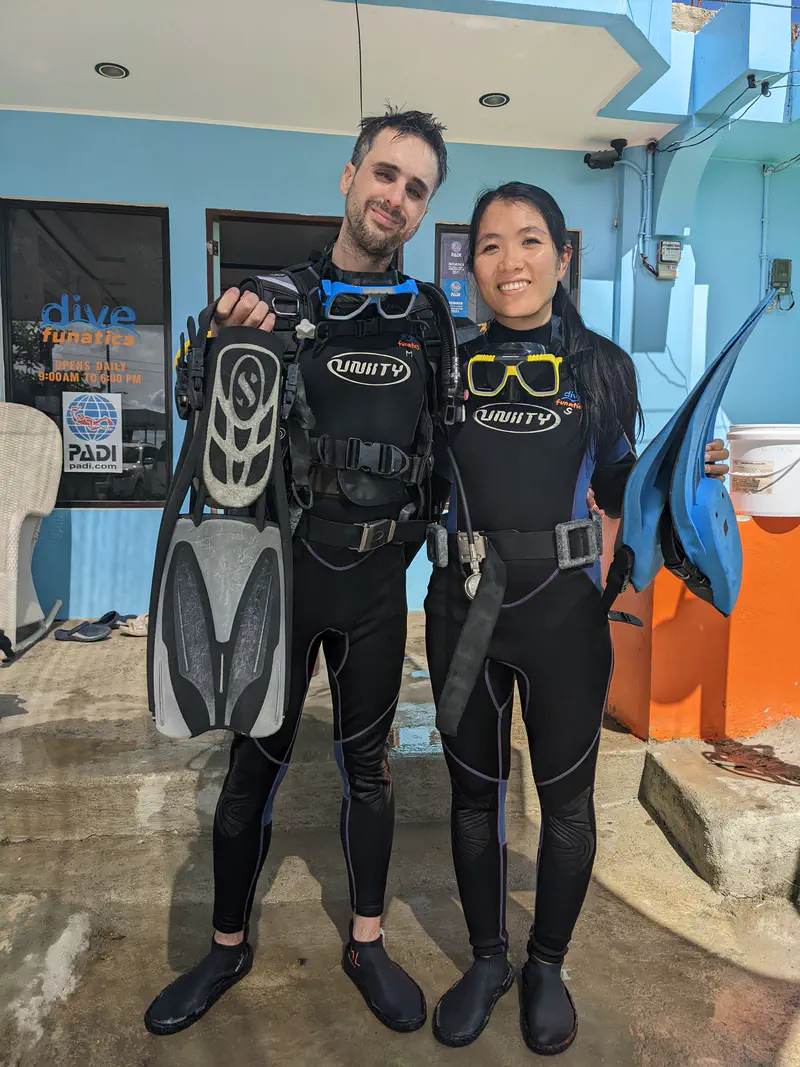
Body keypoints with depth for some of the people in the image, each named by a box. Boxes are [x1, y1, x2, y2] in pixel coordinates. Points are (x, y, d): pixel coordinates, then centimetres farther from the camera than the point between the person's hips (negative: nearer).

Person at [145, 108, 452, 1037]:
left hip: (376, 581, 1)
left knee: (366, 765, 14)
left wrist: (412, 539, -1)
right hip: (281, 568, -1)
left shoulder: (427, 321, 3)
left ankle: (366, 945, 35)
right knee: (254, 765, 11)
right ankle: (227, 947, 34)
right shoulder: (273, 296, -1)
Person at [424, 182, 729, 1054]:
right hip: (462, 606, 1)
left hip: (563, 609, 0)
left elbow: (616, 486, 8)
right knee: (473, 791, 14)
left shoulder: (603, 366, 1)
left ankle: (547, 966, 39)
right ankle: (487, 957, 39)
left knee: (565, 796, 12)